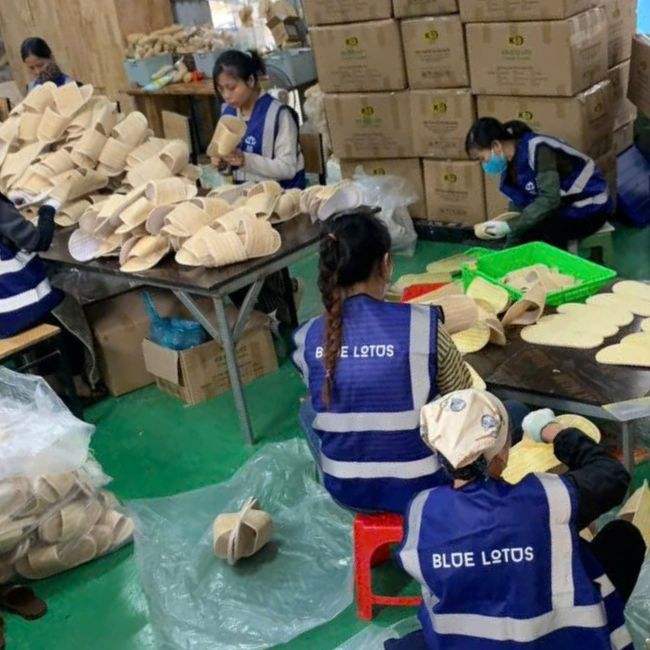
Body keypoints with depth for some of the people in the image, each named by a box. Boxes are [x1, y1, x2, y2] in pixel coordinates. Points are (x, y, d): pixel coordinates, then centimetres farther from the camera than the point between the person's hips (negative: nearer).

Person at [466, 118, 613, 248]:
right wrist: (501, 225, -12)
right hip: (563, 206, 8)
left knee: (531, 235, -24)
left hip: (589, 209, -8)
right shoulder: (512, 161, 0)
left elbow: (549, 199, -32)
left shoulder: (537, 149, -26)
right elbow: (520, 203, 2)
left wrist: (510, 226, -33)